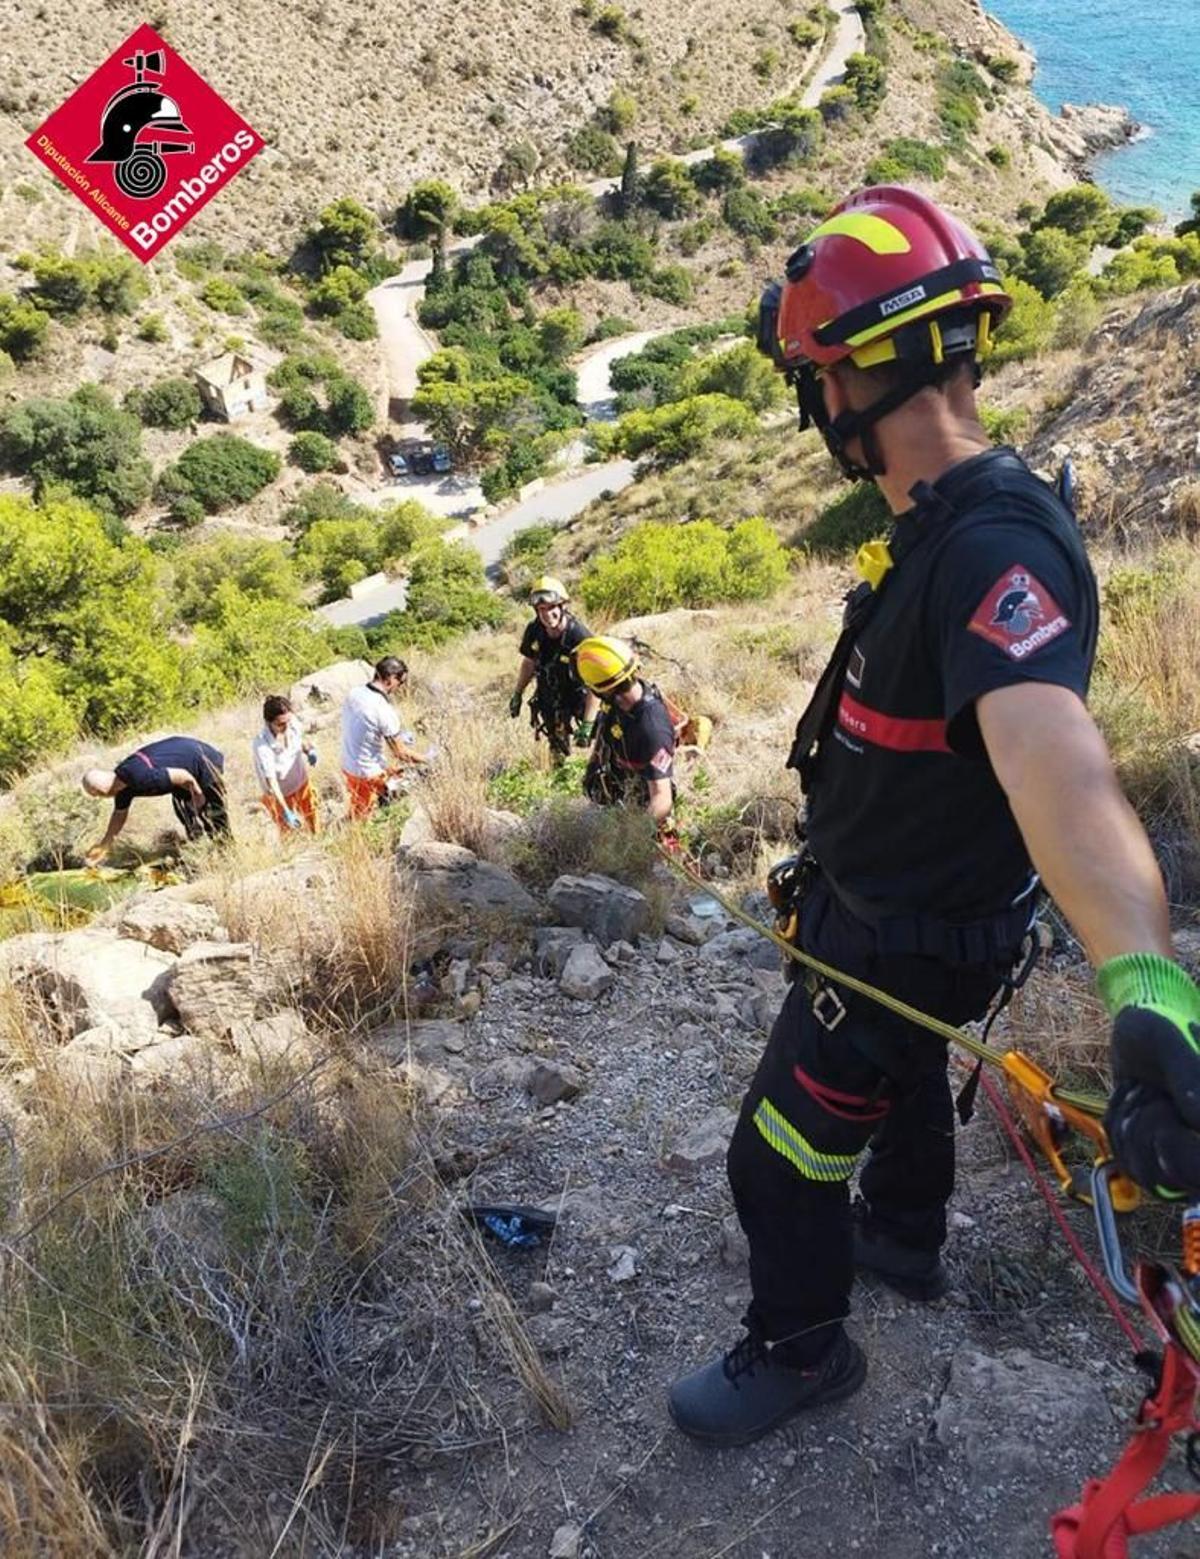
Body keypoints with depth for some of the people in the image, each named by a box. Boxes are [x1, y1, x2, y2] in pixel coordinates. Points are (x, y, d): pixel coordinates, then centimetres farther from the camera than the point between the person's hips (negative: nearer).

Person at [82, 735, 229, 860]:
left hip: (205, 762, -10)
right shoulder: (120, 780, -3)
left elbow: (183, 776, -28)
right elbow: (120, 813, 14)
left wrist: (198, 795, -10)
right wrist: (105, 845, 17)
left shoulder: (141, 778, -35)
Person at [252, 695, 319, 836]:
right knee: (288, 830, 13)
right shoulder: (261, 746, -39)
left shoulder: (294, 723, -24)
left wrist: (308, 749, -20)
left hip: (302, 781, 6)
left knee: (311, 813, 30)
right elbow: (270, 781, -36)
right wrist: (286, 812, -41)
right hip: (280, 793, -6)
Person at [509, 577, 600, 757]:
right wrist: (517, 694, 13)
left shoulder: (580, 639, -32)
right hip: (549, 701, 5)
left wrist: (587, 725, -30)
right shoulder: (534, 632, -15)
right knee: (558, 751, 21)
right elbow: (529, 662, 6)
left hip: (578, 702, -5)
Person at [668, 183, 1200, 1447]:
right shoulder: (943, 524, -2)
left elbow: (1053, 754, -54)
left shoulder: (994, 550, -35)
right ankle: (904, 1235, 59)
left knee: (780, 1157, 7)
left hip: (907, 939, -9)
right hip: (881, 904, 10)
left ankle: (798, 1350, 34)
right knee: (900, 1071, 31)